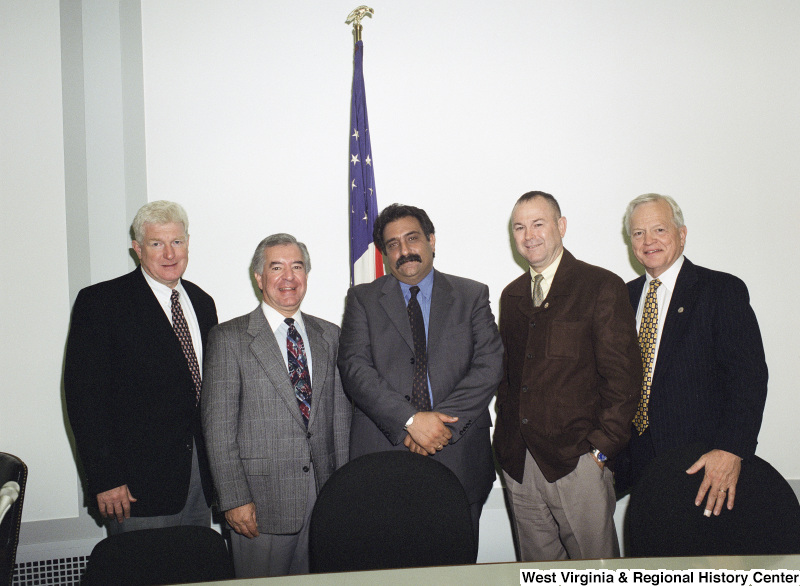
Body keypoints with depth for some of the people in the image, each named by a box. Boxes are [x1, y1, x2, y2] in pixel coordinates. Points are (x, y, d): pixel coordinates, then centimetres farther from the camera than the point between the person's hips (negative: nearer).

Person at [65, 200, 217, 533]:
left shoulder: (203, 303, 11)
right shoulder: (99, 302, -7)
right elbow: (84, 394, -11)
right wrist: (105, 479, -15)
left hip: (200, 477, 5)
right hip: (137, 484, -5)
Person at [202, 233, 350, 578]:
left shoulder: (330, 336, 12)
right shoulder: (229, 338, -1)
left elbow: (341, 417, 11)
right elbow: (218, 427, -5)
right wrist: (234, 499, -11)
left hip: (325, 497, 4)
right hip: (262, 498, -3)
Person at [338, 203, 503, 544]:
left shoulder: (472, 296, 10)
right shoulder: (362, 300, 8)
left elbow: (489, 364, -1)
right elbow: (354, 368, -5)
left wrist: (444, 421, -14)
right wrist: (410, 420, -17)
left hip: (458, 458, 1)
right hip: (383, 456, 0)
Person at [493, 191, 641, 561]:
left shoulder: (602, 287, -4)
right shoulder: (511, 295, 15)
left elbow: (623, 375, -7)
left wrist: (600, 447, -12)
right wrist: (505, 440, 9)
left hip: (576, 460, -5)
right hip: (517, 462, 5)